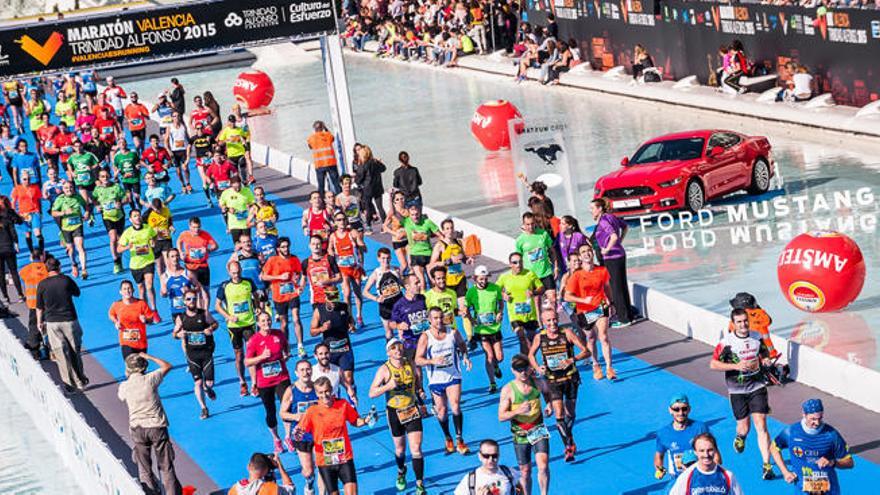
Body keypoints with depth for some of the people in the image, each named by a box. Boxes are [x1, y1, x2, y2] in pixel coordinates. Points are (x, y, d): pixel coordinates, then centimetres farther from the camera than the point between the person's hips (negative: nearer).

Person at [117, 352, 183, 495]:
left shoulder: (124, 386, -4)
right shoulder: (150, 379, -8)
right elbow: (167, 366, 9)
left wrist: (127, 377, 25)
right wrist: (148, 357, 16)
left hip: (137, 429, 1)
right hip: (157, 426, -1)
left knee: (144, 469, 9)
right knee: (166, 467, 6)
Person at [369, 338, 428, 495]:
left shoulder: (410, 364, -2)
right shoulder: (384, 370, -12)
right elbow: (372, 393, -16)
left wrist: (420, 400, 15)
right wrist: (388, 385, -30)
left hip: (413, 411, 1)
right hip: (395, 412, -1)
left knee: (416, 449, -9)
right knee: (400, 449, 14)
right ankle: (401, 472, 46)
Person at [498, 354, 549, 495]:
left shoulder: (536, 383, -2)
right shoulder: (508, 390, -10)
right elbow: (501, 416, -10)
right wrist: (517, 411, -26)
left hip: (539, 431, 1)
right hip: (520, 435, -1)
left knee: (543, 466, -16)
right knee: (525, 472, 7)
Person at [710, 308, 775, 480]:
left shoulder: (757, 337, 2)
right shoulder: (727, 342, -10)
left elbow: (764, 354, 23)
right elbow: (713, 364, -10)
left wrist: (765, 360, -1)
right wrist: (736, 366, -19)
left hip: (757, 387, 2)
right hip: (737, 390, -2)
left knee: (761, 425, -9)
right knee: (744, 427, 6)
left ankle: (766, 464, -8)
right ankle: (740, 437, 46)